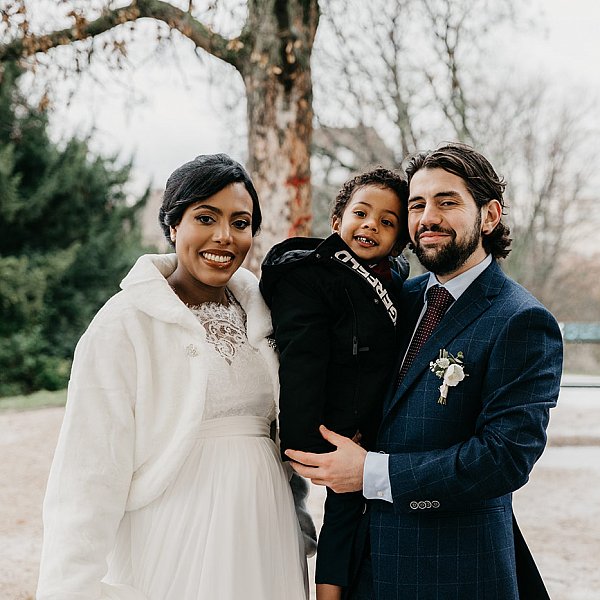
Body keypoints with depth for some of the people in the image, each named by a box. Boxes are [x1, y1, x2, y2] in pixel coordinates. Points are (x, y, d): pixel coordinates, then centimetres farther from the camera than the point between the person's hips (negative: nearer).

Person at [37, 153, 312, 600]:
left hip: (263, 537, 5)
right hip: (173, 549, -5)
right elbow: (89, 472, -16)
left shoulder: (258, 311, 5)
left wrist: (298, 531, 16)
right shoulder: (124, 324, -12)